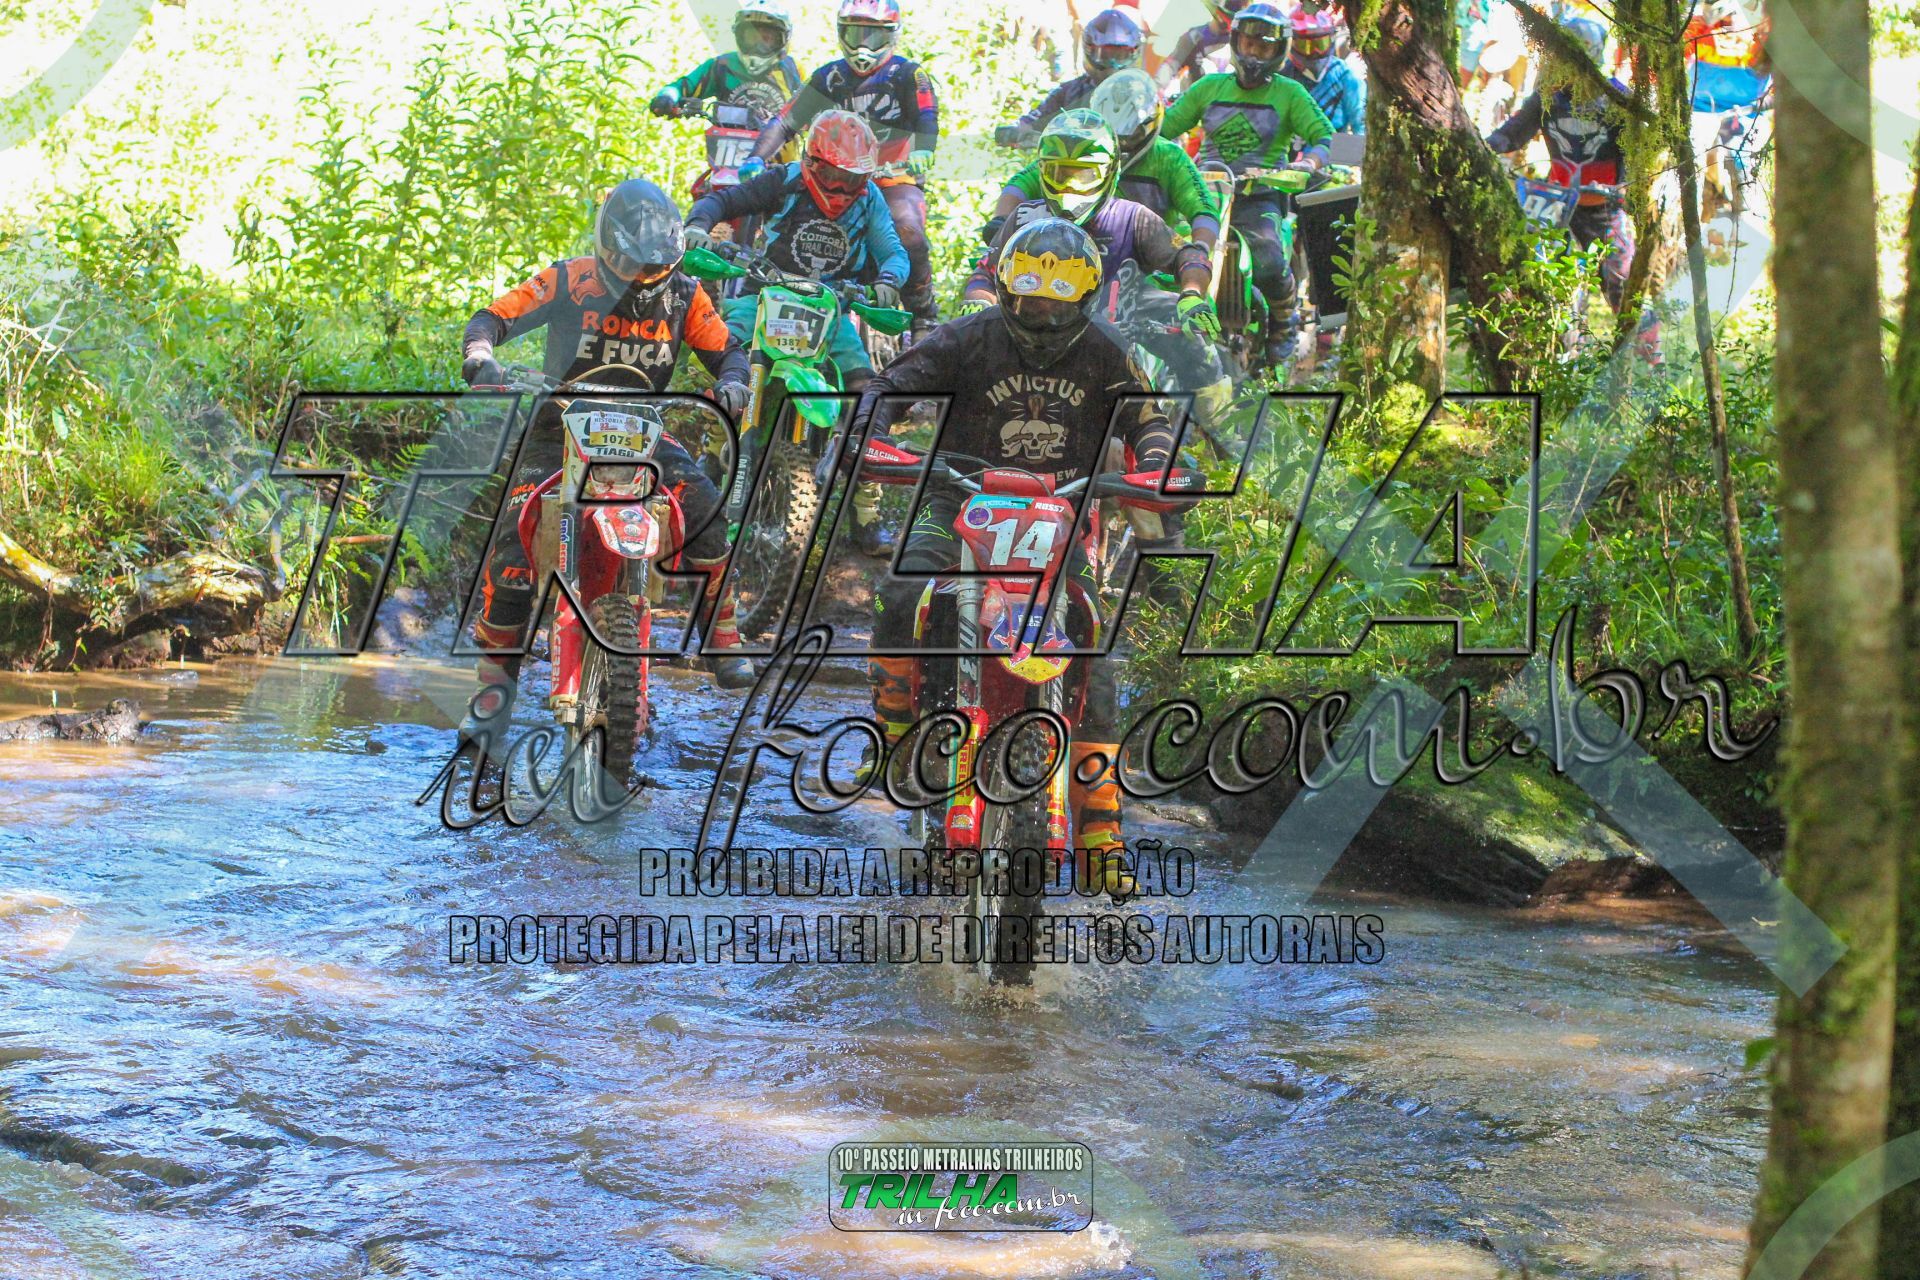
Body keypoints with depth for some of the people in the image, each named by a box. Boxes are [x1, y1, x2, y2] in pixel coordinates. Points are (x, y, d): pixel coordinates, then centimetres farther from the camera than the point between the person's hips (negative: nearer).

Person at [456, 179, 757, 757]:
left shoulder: (683, 294, -4)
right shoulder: (571, 282, -13)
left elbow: (727, 350, 2)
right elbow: (493, 317, -13)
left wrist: (731, 382, -22)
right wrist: (480, 357, -35)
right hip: (559, 426, -2)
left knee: (702, 503, -23)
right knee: (512, 550, -19)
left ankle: (722, 637, -6)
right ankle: (495, 681, -6)